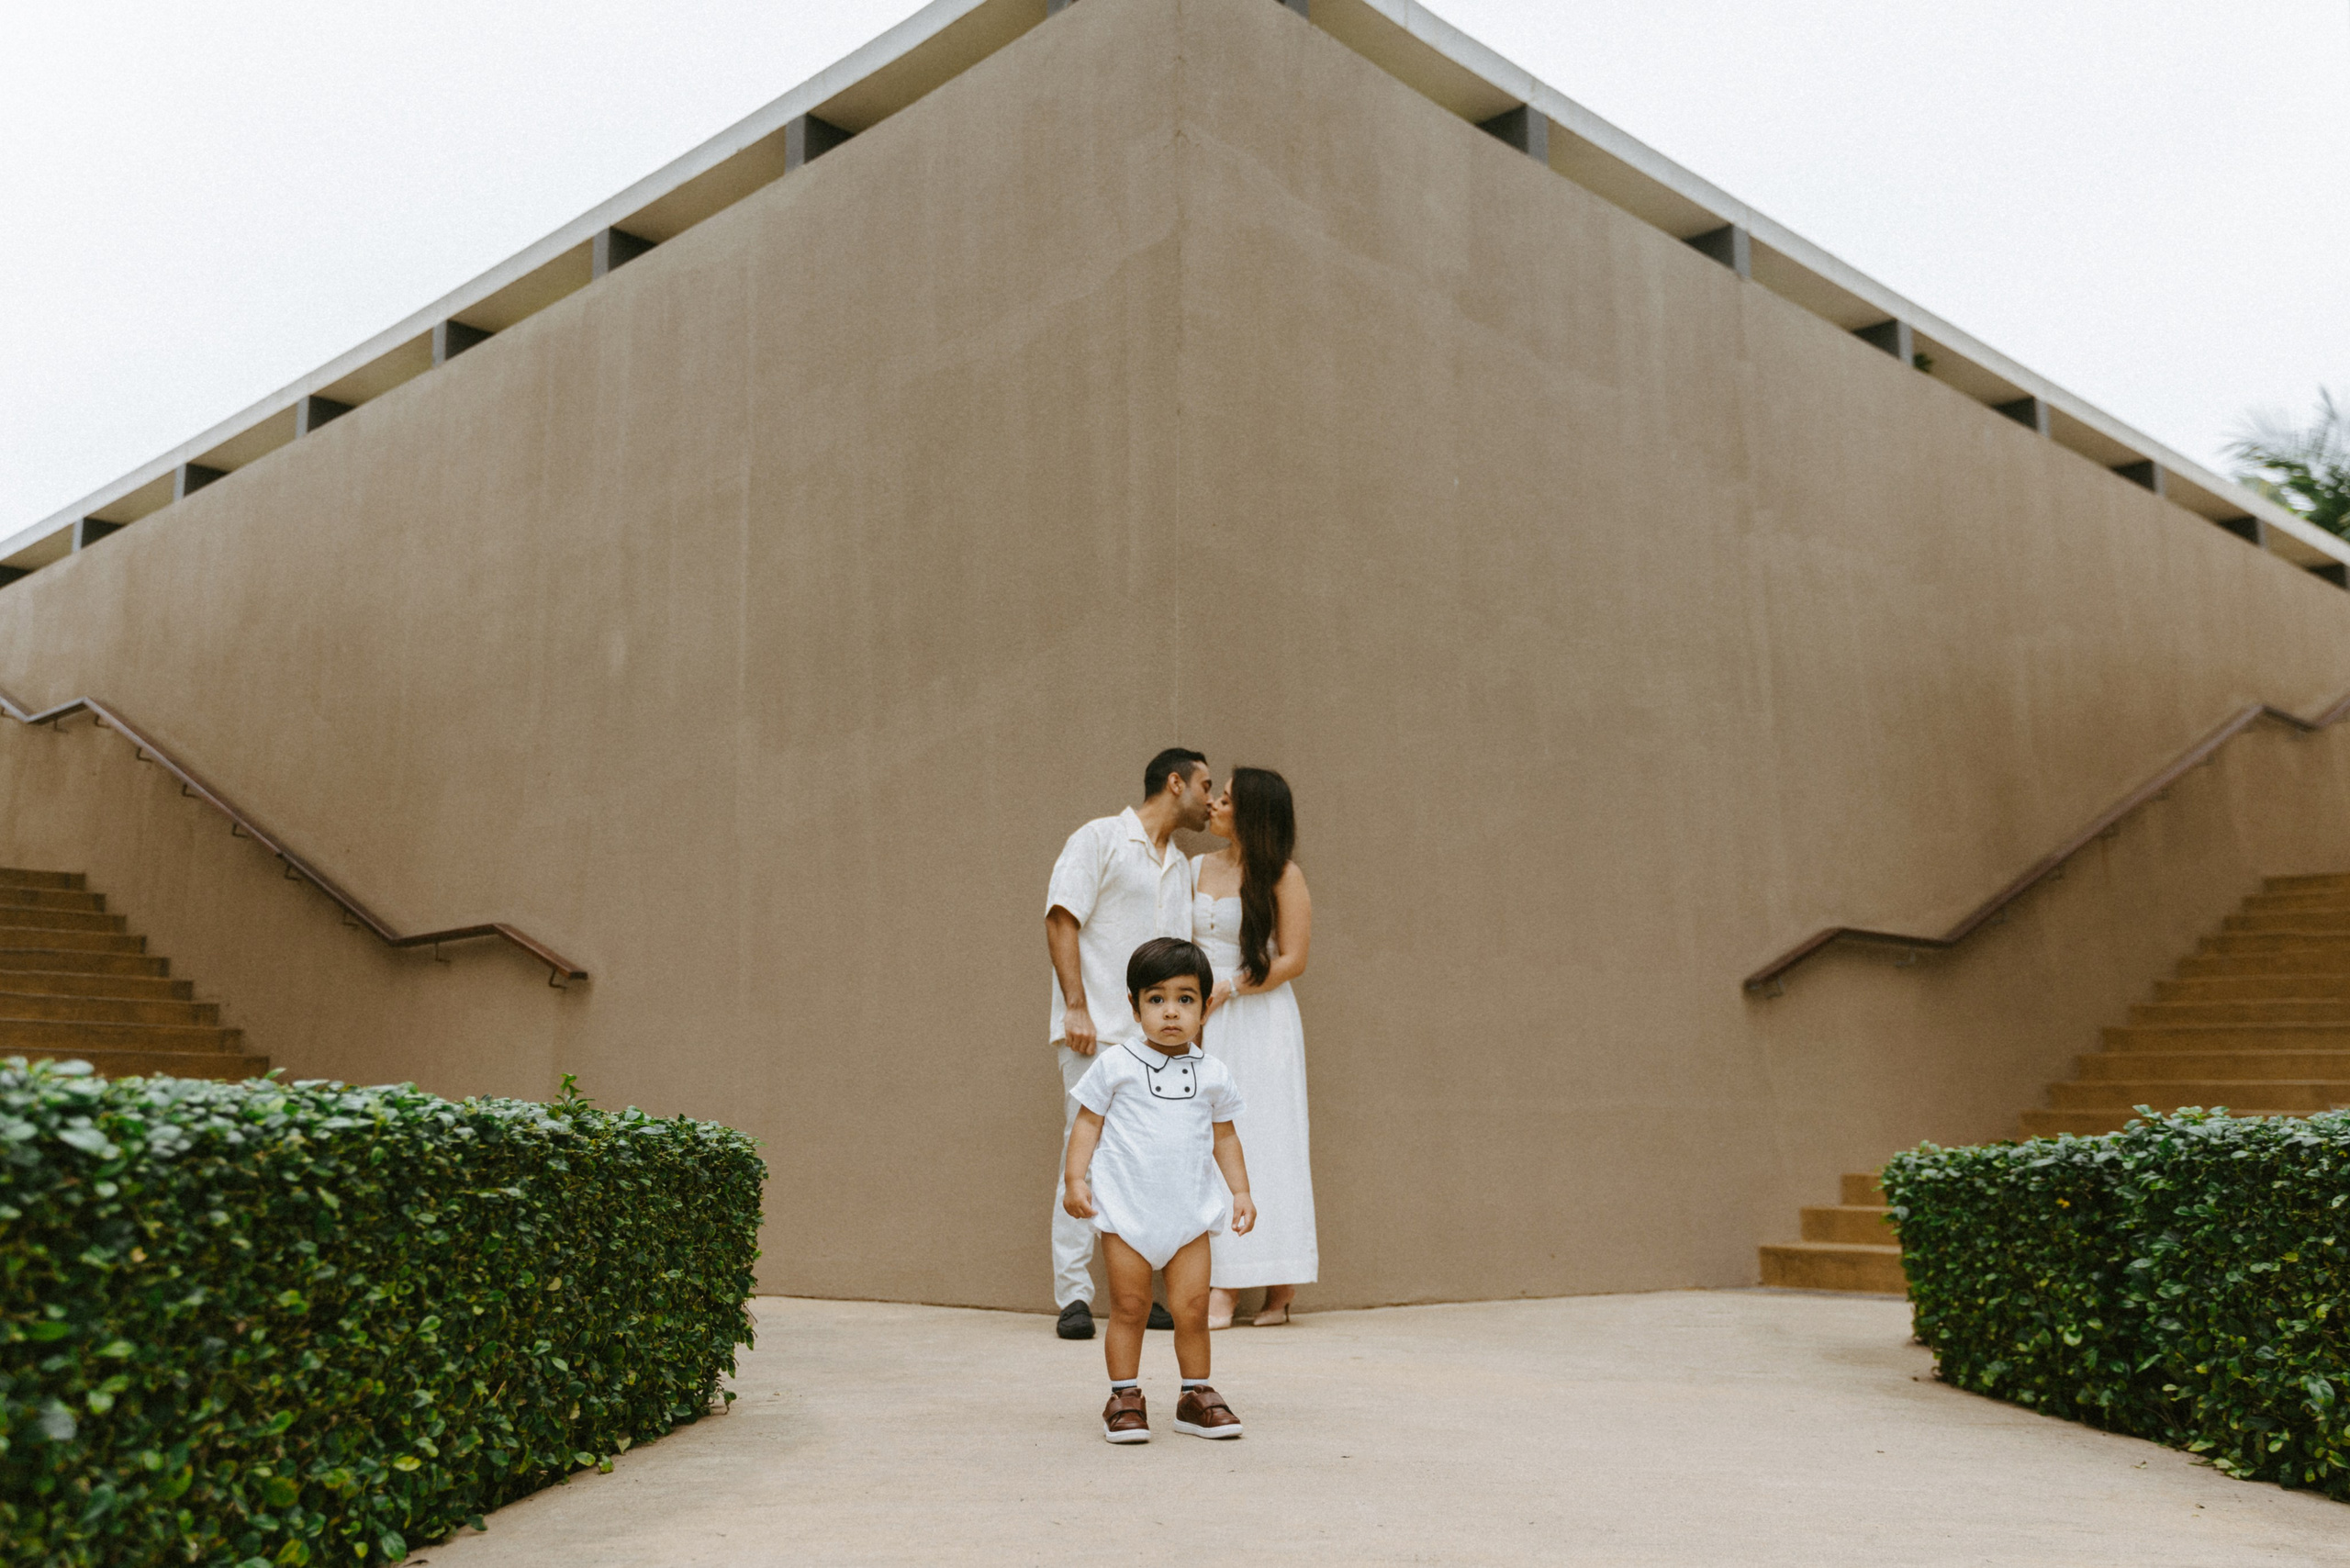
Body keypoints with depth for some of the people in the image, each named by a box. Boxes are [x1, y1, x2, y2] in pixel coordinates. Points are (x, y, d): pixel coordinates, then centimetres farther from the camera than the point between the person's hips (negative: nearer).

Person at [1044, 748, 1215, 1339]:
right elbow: (1061, 920, -8)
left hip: (1154, 1036, 7)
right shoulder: (1099, 838, 0)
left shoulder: (1180, 867, 21)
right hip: (1096, 1030, -7)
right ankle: (1073, 1297, -4)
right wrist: (1075, 1006, -16)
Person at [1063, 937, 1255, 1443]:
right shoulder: (1115, 1065, -2)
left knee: (1192, 1308, 2)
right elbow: (1088, 1121, 1)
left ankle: (1196, 1396, 16)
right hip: (1125, 1210, -2)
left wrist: (1240, 1192, 10)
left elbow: (1224, 1137, 14)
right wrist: (1075, 1178, -7)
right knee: (1129, 1307, 2)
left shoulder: (1213, 1075, 5)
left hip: (1189, 1212, 2)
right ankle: (1124, 1398, 13)